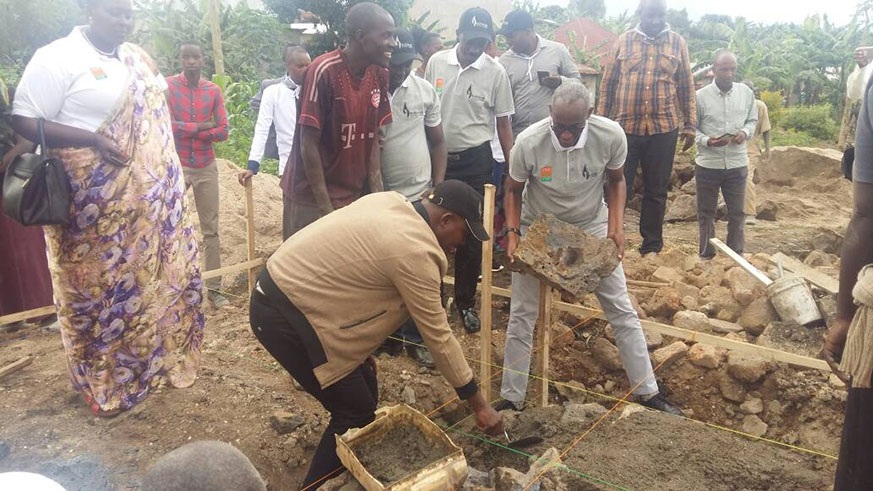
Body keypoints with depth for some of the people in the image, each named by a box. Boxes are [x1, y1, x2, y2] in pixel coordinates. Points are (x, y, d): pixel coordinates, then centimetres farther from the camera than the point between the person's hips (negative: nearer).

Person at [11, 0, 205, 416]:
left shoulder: (137, 58, 11)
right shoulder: (56, 59, -11)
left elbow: (156, 112, 20)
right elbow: (23, 122, -15)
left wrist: (171, 175, 8)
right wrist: (92, 138, -25)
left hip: (152, 203, 7)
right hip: (96, 211, -6)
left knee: (159, 280, 14)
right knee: (100, 291, 6)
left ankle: (158, 359, 35)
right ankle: (105, 384, 23)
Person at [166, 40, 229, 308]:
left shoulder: (213, 90, 4)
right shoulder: (166, 86, -4)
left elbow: (222, 132, -3)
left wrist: (184, 130, -11)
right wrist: (201, 127, -11)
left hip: (206, 167, 3)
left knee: (211, 230, 6)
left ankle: (214, 287, 14)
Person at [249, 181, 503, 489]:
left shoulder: (390, 202, 6)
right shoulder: (415, 251, -21)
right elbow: (438, 336, -15)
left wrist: (361, 347, 17)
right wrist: (479, 404, -5)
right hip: (284, 316, -10)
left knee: (364, 394, 16)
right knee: (356, 415, 0)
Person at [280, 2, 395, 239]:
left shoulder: (379, 75, 1)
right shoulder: (323, 71, -18)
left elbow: (371, 139, 5)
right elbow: (309, 144, -15)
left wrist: (379, 195, -2)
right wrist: (325, 207, -14)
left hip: (355, 195, 5)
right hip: (312, 198, -5)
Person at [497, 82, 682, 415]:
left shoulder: (611, 135, -23)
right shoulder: (528, 142, -26)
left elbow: (615, 181, -2)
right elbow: (513, 191, -8)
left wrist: (616, 224, -15)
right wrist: (512, 232, -22)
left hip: (591, 226, 1)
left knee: (621, 309, 4)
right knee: (522, 315, 1)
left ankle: (648, 391, 21)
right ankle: (512, 399, 17)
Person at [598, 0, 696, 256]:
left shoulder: (677, 43, 6)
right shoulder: (624, 41, 5)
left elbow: (686, 87, 8)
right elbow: (608, 84, 6)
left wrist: (689, 125, 4)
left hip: (663, 129, 1)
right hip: (625, 127, -1)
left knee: (656, 191, 9)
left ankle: (652, 247, 20)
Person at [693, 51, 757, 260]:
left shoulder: (746, 93, 2)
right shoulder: (700, 96, -7)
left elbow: (753, 120, 12)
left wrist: (745, 133, -10)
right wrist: (707, 141, -20)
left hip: (738, 164, 2)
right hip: (708, 164, -2)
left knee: (737, 213, 10)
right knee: (706, 213, 10)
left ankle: (736, 256, 24)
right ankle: (707, 255, 24)